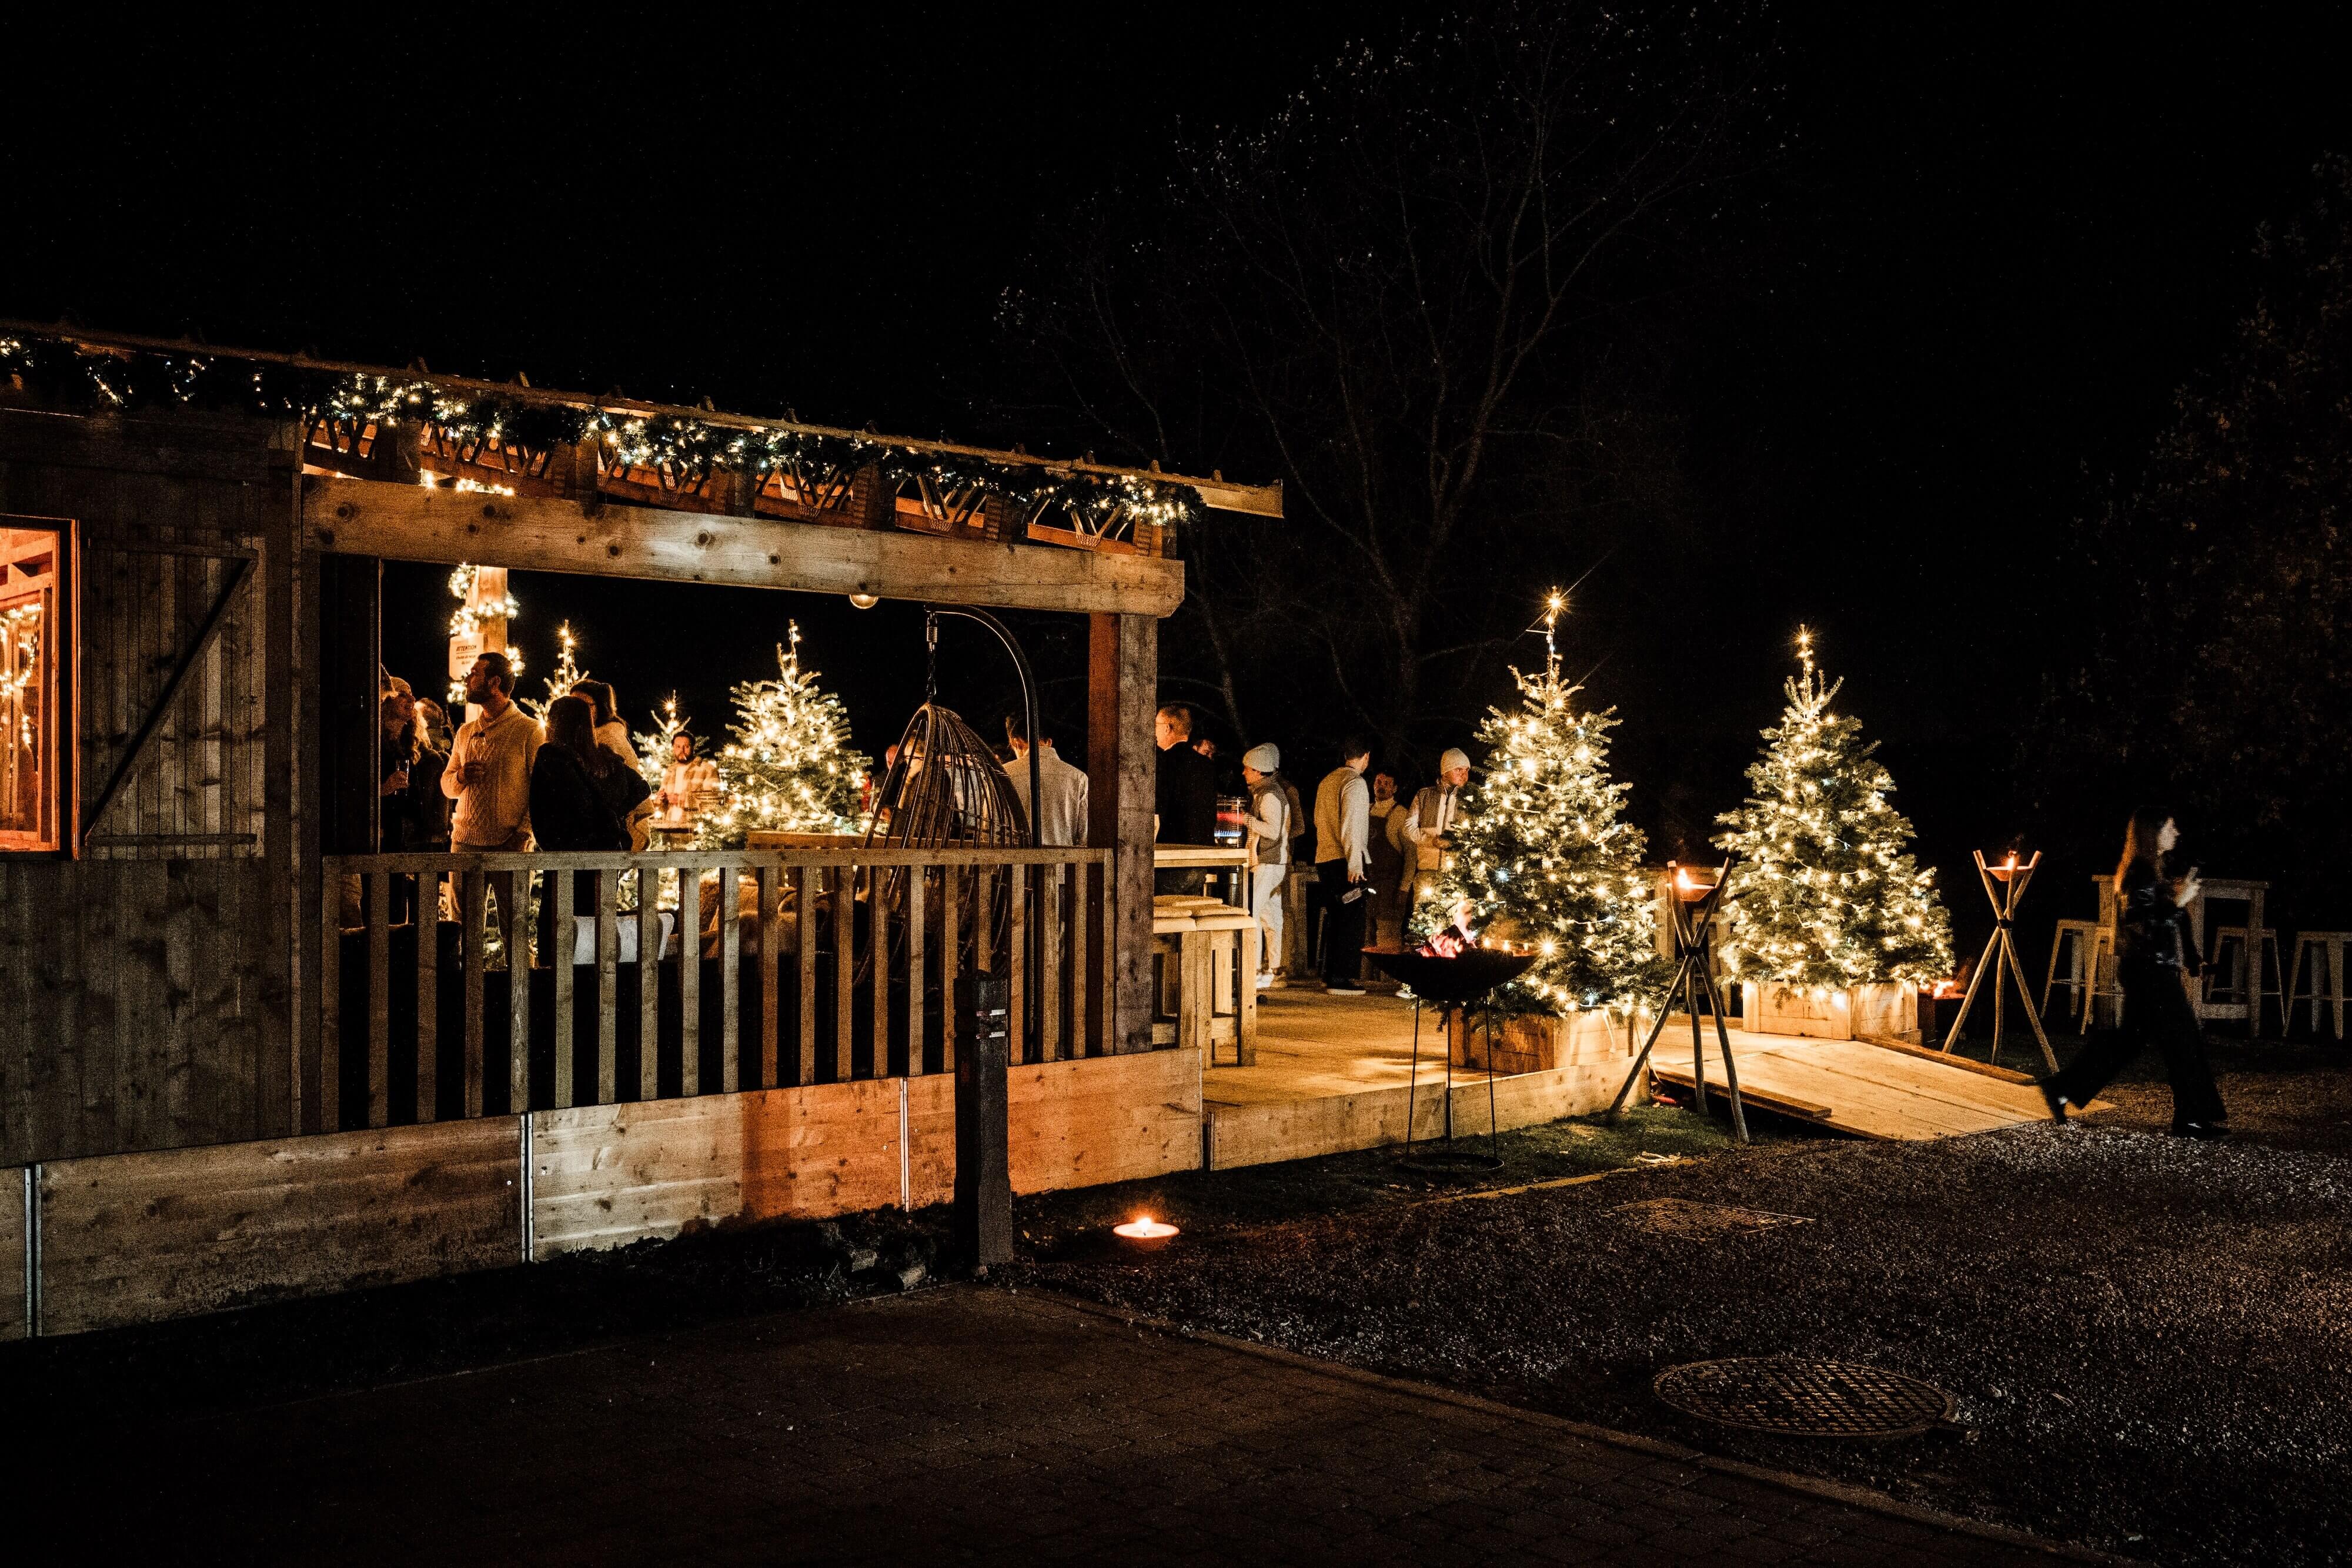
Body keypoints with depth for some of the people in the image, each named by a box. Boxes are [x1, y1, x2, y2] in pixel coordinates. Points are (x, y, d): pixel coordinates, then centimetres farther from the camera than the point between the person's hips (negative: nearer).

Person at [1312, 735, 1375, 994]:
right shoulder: (1355, 783, -11)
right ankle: (1342, 979, -6)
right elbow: (1350, 827, -18)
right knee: (1352, 919, -4)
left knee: (1335, 918, 16)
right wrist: (1355, 866, -20)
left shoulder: (1326, 781, 15)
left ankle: (1330, 975, 21)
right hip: (1345, 862, -9)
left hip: (1325, 859, 9)